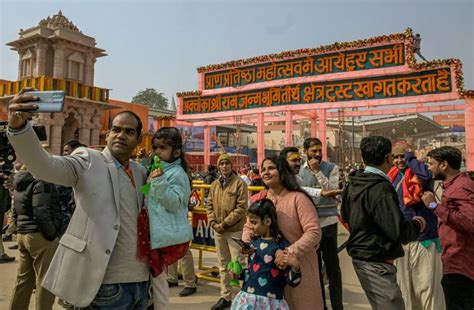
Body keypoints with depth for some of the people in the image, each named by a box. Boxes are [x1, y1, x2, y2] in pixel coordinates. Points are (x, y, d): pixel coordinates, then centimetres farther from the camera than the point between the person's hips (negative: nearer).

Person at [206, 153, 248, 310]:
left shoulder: (240, 182, -7)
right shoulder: (214, 184, 10)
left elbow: (241, 208, -13)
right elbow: (210, 206, 11)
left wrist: (225, 223, -15)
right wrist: (213, 223, -6)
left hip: (235, 230, -6)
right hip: (218, 231, 6)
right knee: (223, 265, 15)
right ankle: (225, 297, 28)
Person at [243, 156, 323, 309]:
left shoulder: (298, 198, -16)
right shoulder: (258, 199, 2)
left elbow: (314, 232, -20)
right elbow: (249, 227, 11)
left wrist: (289, 252, -28)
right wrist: (245, 244, -9)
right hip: (268, 269, 5)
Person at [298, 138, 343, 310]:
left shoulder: (331, 168, -2)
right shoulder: (300, 171, 5)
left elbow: (333, 191, -14)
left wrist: (317, 171, -16)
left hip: (327, 222, -2)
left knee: (332, 267, 6)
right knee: (314, 266, 13)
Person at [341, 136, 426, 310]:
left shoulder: (353, 184, 6)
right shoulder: (381, 188, -22)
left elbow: (346, 216, 20)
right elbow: (400, 233, -23)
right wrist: (417, 224, -5)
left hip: (359, 257, 9)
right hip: (376, 263, -9)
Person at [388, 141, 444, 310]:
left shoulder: (419, 174, -9)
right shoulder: (393, 177, 9)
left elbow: (426, 175, -35)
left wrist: (410, 156, -19)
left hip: (422, 238, -6)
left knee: (427, 286, 0)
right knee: (404, 285, 18)